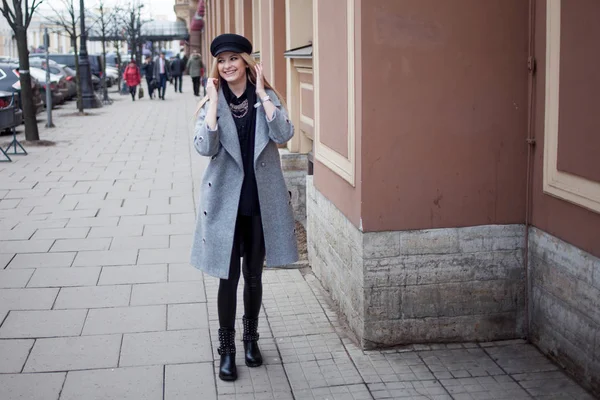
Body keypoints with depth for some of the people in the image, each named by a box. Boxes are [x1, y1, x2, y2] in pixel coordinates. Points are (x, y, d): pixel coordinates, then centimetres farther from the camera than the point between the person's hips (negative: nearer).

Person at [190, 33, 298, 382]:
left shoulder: (266, 97, 0)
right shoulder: (212, 102, -1)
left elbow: (284, 134, -18)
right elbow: (205, 147, -17)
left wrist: (261, 93, -14)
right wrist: (214, 100, -15)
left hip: (262, 200, 1)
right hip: (226, 200, -1)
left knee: (254, 274, 14)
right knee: (229, 276, 3)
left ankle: (252, 338, 33)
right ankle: (227, 350, 17)